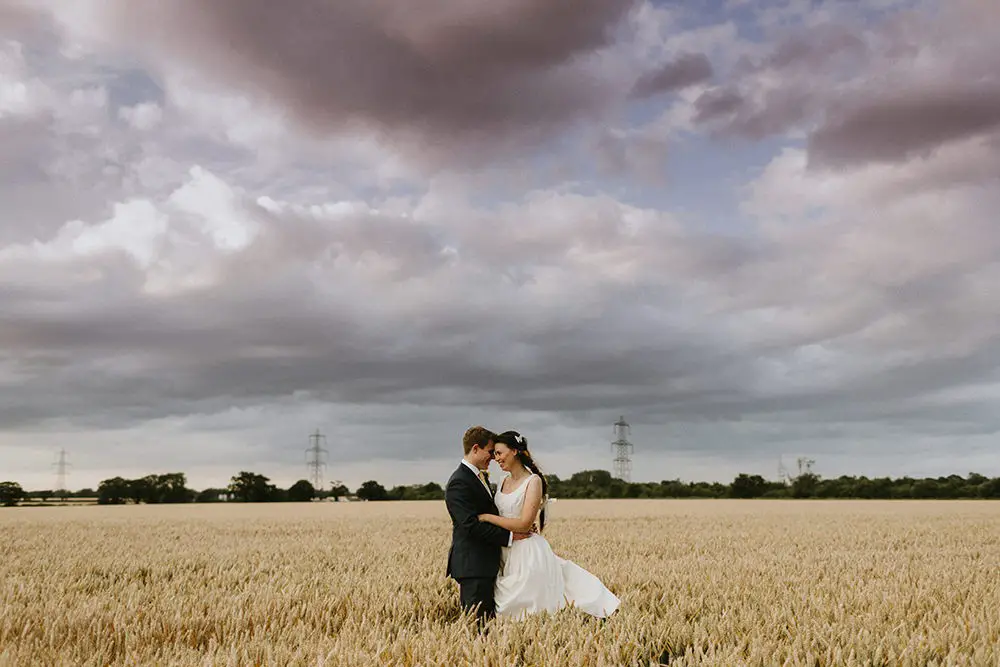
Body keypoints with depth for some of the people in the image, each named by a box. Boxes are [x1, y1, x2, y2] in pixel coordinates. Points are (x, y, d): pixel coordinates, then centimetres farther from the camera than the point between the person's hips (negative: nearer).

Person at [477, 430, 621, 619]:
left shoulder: (534, 481, -10)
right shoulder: (502, 483, 12)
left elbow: (524, 523, -19)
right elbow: (496, 517, 14)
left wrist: (487, 517, -17)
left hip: (528, 553, -7)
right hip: (505, 553, 7)